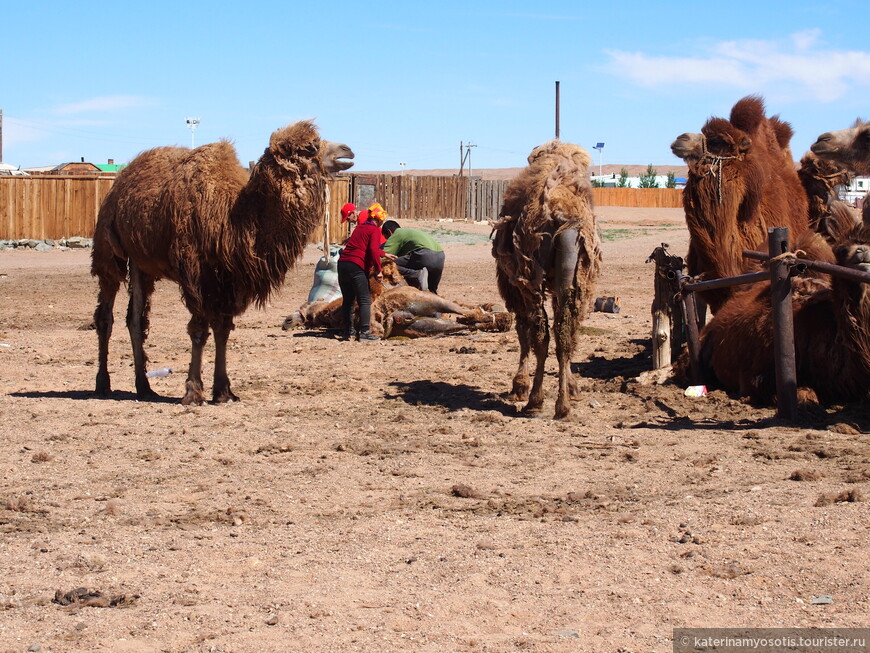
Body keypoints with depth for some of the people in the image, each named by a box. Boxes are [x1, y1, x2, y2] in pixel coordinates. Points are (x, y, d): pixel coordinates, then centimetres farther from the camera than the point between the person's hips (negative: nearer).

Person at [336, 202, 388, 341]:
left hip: (342, 263, 8)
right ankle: (365, 332, -14)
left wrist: (384, 254, 50)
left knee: (347, 300, 17)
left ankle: (348, 331, 22)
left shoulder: (360, 227, 23)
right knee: (365, 301, -6)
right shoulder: (375, 230, -1)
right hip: (357, 267, -8)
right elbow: (373, 250, -16)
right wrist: (378, 270, -11)